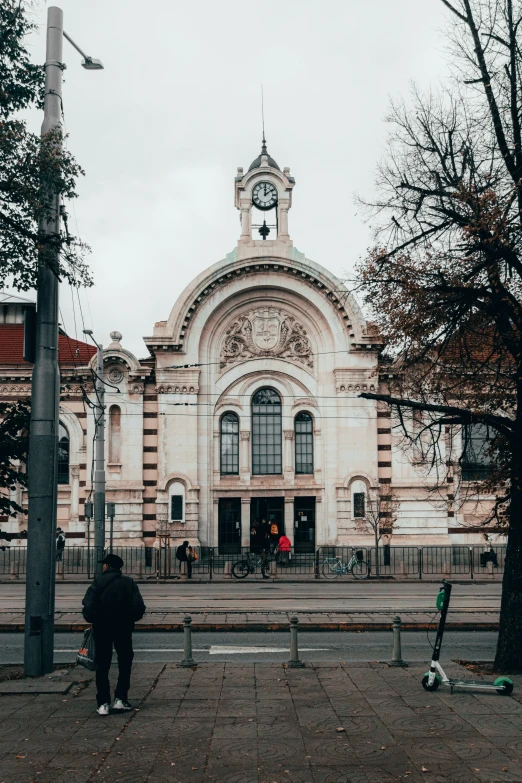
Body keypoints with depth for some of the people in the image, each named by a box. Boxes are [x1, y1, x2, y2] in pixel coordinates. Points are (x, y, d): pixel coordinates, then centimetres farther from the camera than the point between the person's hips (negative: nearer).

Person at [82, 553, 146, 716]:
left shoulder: (98, 582, -5)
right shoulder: (129, 583, 0)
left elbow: (88, 605, -15)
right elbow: (139, 607, -7)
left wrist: (93, 620, 1)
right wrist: (129, 619, 8)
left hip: (101, 629, 0)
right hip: (123, 629, 1)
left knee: (102, 666, 8)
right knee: (125, 663, 14)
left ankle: (103, 704, 5)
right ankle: (120, 699, 9)